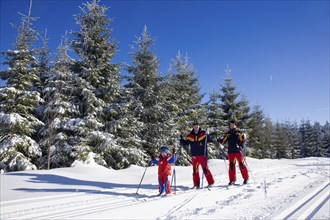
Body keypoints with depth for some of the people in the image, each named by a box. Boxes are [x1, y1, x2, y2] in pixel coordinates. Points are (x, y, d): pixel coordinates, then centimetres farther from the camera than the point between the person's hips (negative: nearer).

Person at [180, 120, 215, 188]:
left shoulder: (203, 133, 0)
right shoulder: (189, 136, 8)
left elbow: (210, 140, -7)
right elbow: (185, 143, 12)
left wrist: (207, 135, -23)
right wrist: (181, 140, -7)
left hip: (202, 155, -3)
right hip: (194, 156, 3)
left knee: (205, 169, -4)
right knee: (195, 170, 7)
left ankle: (211, 182, 8)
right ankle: (196, 184, 17)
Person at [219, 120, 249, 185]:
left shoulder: (239, 132, 3)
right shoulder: (228, 134, 11)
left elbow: (243, 139, -4)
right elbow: (223, 141, 9)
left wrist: (241, 146, -18)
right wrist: (220, 140, -12)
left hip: (238, 151, -3)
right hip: (231, 151, 3)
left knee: (241, 164, -2)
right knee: (231, 165, 5)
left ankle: (246, 178, 14)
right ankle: (232, 180, 13)